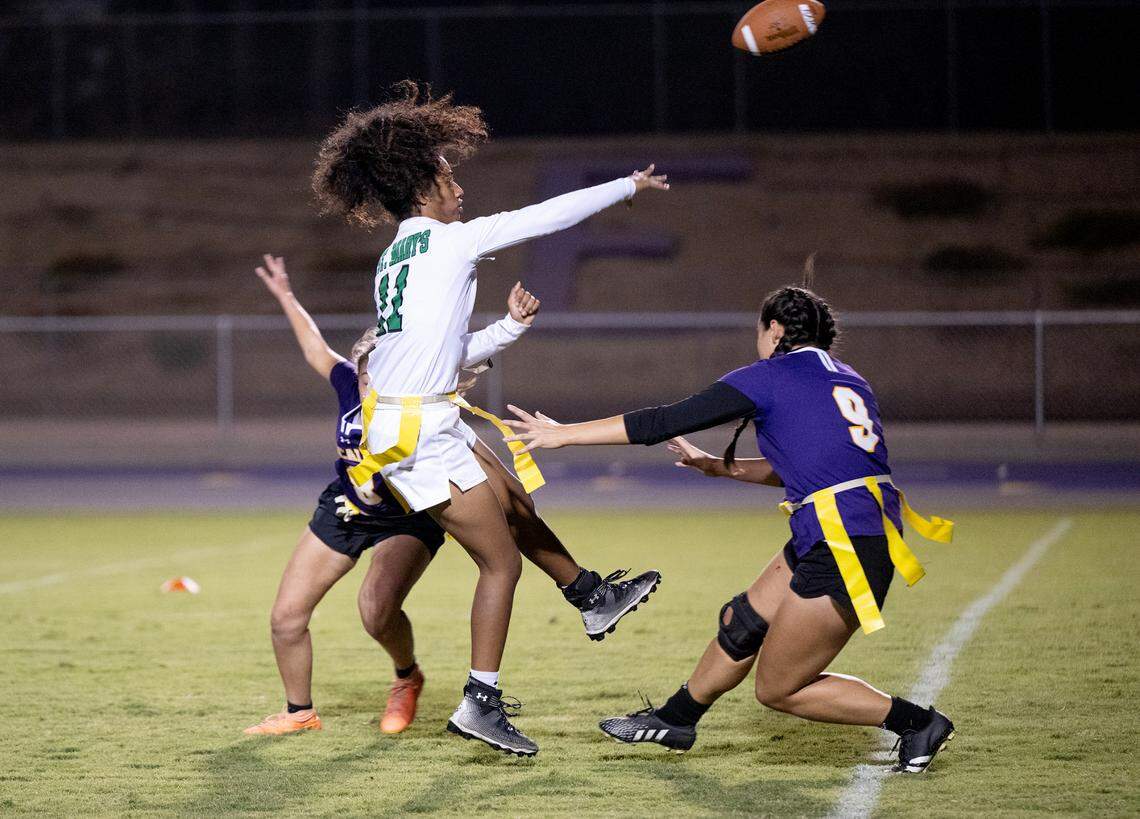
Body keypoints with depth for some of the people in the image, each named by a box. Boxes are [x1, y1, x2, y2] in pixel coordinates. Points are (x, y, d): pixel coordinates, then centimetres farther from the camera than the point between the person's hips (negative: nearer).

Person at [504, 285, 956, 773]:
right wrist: (721, 467, 34)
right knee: (743, 621, 24)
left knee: (777, 689, 5)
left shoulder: (768, 377, -4)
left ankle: (918, 722, 6)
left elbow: (661, 423, -4)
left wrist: (563, 434, 4)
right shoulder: (848, 381, 17)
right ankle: (675, 720, 42)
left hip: (843, 549, -9)